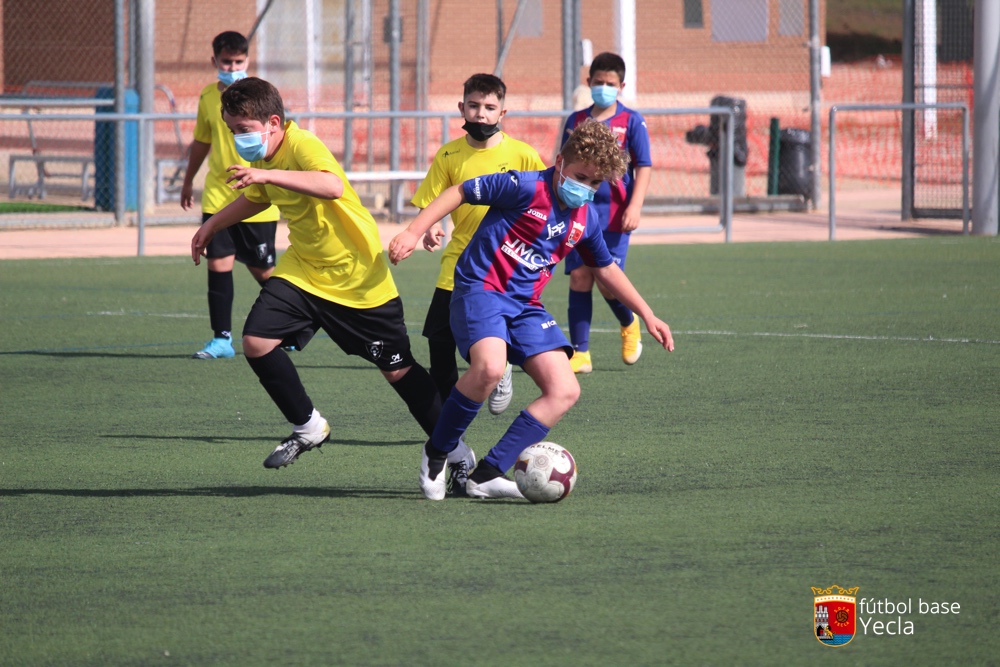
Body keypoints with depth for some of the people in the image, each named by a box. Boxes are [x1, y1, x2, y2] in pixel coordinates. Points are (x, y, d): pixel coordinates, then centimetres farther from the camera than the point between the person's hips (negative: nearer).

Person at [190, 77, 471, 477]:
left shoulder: (303, 147, -26)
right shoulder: (262, 158, -1)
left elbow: (332, 186, -49)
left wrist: (267, 174, -55)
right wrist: (212, 225, 28)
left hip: (358, 275, -7)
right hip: (302, 268, 7)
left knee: (397, 369, 1)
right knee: (256, 341, -11)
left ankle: (452, 448, 20)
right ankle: (308, 427, 8)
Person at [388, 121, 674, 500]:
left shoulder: (586, 219, 11)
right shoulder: (528, 188, -11)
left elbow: (606, 269, 27)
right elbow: (460, 192, -7)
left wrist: (647, 316, 27)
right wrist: (413, 233, -14)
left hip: (526, 306, 8)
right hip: (481, 288, -8)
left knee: (565, 391, -7)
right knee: (489, 367, -35)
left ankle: (487, 475, -9)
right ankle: (436, 453, -10)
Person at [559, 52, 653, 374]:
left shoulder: (631, 121, 1)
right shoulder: (576, 121, 10)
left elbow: (644, 166, -2)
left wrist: (635, 206, -13)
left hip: (614, 216, -3)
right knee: (579, 277, -4)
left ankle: (629, 324, 25)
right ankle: (580, 353, 0)